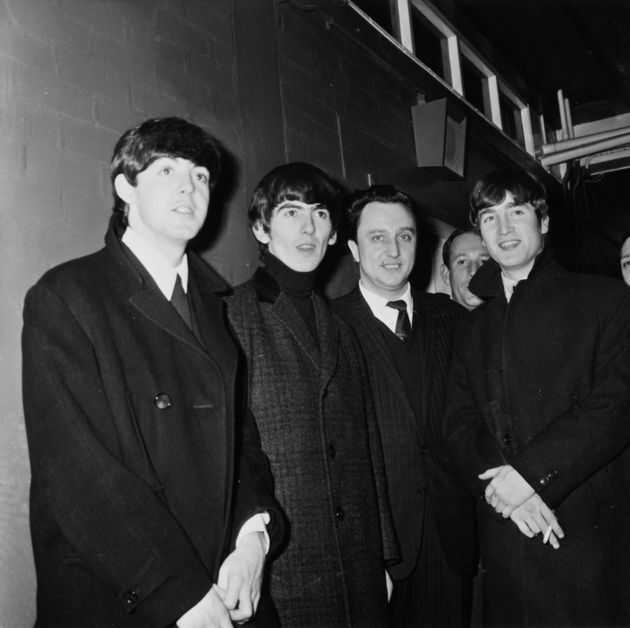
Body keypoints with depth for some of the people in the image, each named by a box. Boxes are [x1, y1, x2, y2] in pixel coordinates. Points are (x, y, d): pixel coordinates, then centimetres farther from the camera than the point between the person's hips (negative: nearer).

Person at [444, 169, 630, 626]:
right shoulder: (474, 327, 15)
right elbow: (460, 424, 8)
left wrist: (531, 472, -16)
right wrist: (501, 486, -11)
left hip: (591, 529, -3)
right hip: (505, 535, 3)